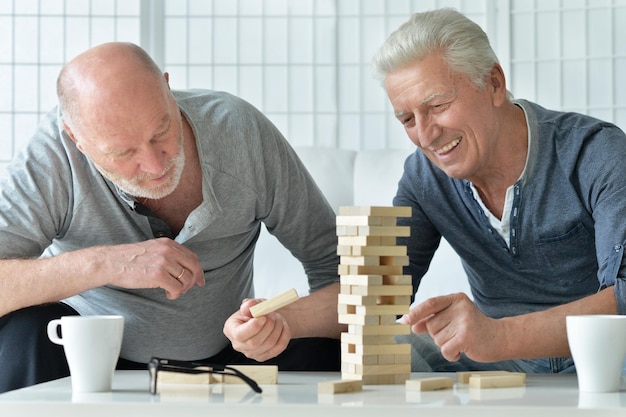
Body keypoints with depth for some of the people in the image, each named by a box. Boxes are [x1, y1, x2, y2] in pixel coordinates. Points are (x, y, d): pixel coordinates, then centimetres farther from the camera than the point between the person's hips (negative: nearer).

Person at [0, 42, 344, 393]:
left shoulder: (238, 129, -19)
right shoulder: (54, 154, -23)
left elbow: (336, 271, -16)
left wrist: (283, 321, -36)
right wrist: (103, 264, -41)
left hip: (221, 358, 1)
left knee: (321, 355, -25)